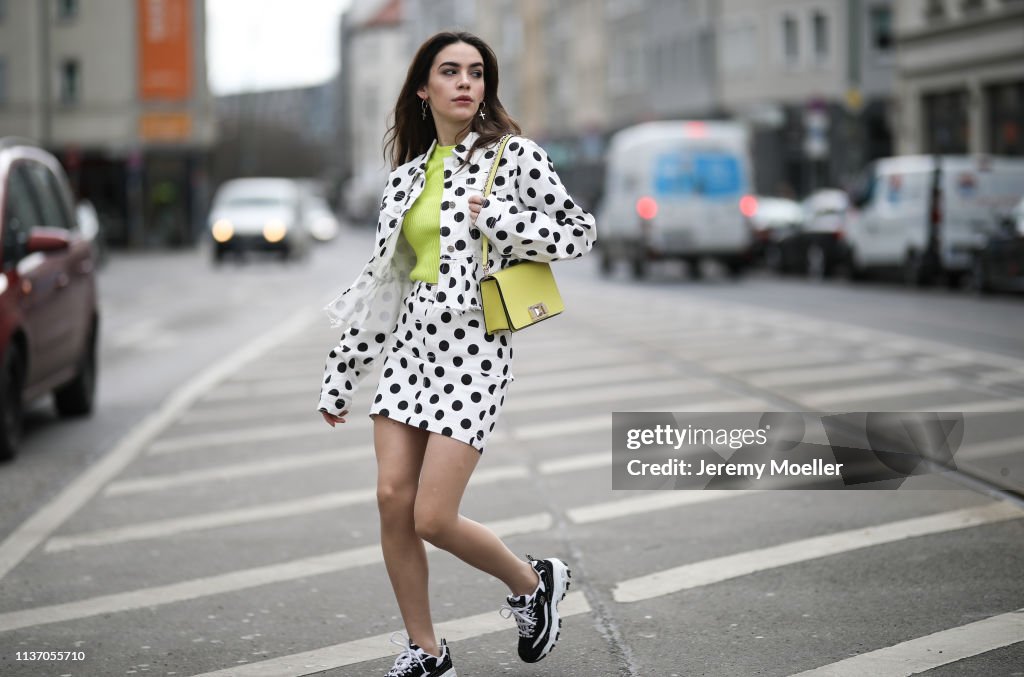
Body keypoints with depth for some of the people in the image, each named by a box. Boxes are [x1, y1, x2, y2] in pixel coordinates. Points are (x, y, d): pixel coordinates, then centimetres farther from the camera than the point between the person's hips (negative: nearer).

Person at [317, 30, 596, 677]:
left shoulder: (514, 156, -3)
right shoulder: (409, 174, 11)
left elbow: (580, 233, -1)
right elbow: (384, 280, 15)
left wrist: (499, 219, -15)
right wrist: (340, 378, 16)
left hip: (473, 349, -5)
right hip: (410, 343, 5)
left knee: (433, 519, -9)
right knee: (393, 500, -1)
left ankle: (534, 582, 19)